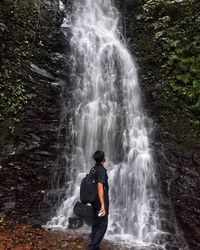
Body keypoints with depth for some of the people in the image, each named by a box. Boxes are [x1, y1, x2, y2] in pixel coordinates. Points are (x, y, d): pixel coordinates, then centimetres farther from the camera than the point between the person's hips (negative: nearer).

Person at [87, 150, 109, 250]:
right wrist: (103, 205, -27)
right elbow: (100, 187, -26)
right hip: (100, 202, -9)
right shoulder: (101, 170, -18)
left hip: (94, 202, 9)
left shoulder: (93, 169, 9)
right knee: (102, 226, -2)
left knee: (95, 225, 15)